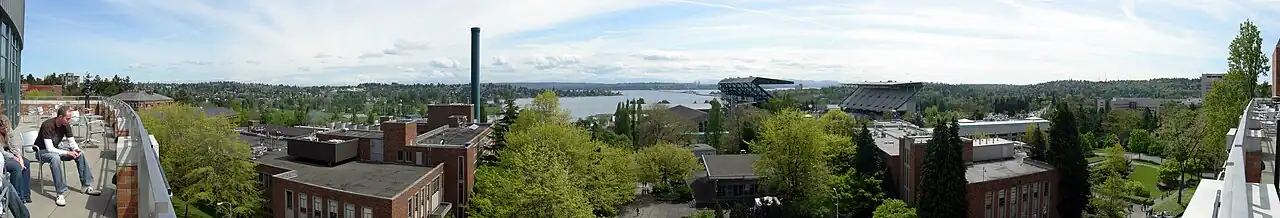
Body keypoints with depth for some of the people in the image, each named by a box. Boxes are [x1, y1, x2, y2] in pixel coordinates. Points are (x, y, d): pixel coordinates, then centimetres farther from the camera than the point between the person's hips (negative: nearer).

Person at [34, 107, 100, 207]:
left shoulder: (66, 125, -6)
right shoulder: (47, 125, -28)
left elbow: (72, 141, 0)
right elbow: (49, 149, -32)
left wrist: (76, 149, -22)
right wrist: (67, 153, -36)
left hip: (56, 149, 7)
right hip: (42, 151, -7)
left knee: (80, 154, -10)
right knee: (55, 157, -39)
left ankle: (87, 186, -5)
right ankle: (60, 194, -39)